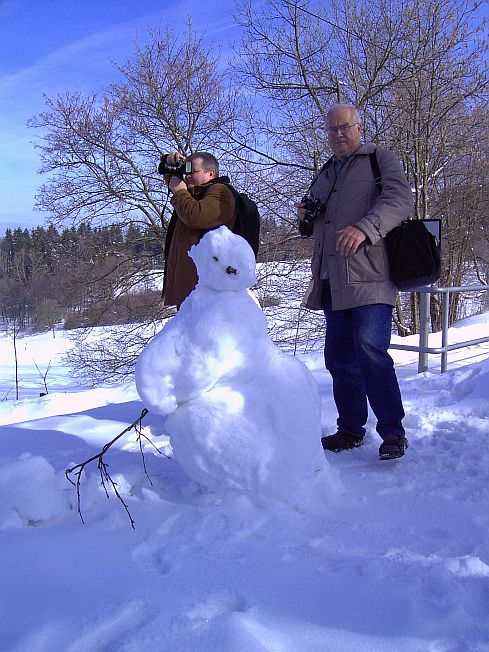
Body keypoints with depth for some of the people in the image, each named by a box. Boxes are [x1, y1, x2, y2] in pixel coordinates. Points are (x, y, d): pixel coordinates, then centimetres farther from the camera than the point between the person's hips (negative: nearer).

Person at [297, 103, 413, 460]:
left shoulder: (381, 159, 5)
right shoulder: (324, 173, 25)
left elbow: (400, 199, -13)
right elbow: (315, 228, 34)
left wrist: (364, 228, -29)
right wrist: (305, 216, 9)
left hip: (368, 277, -7)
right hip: (333, 282, 7)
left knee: (371, 351, -16)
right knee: (339, 357, 9)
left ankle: (393, 431, -4)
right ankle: (351, 428, 21)